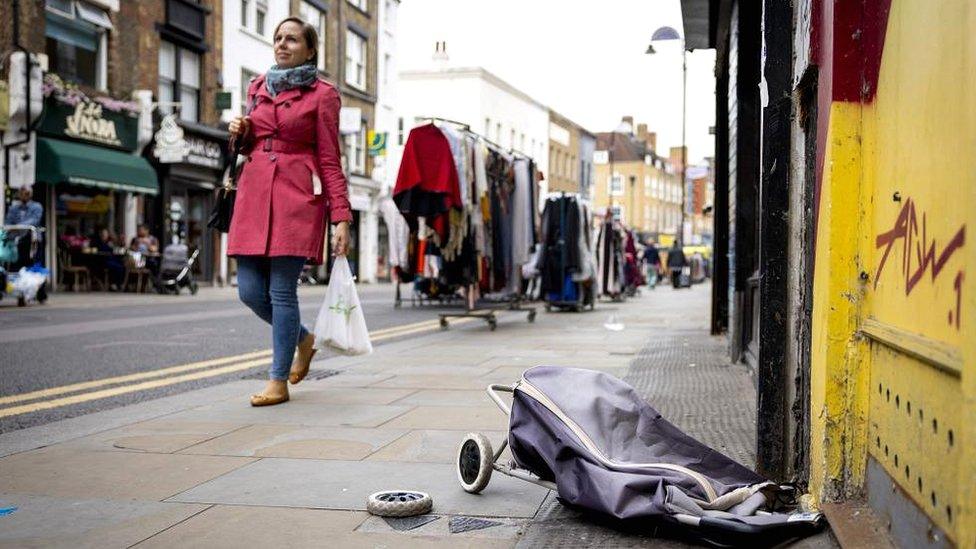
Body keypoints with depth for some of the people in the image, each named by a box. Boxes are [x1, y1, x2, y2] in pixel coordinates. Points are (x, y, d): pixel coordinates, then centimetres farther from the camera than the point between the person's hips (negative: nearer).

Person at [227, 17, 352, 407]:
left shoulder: (322, 94, 1)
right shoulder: (257, 87, 17)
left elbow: (329, 160, -2)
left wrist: (341, 218, -8)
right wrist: (240, 134, 2)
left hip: (297, 197, -6)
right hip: (254, 194, 6)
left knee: (282, 291, -6)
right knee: (250, 290, 2)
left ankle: (279, 382, 5)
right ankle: (303, 339, 29)